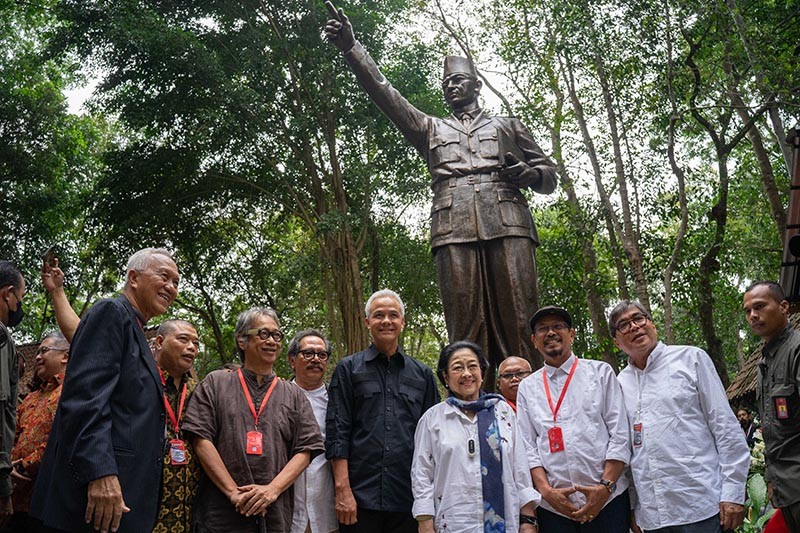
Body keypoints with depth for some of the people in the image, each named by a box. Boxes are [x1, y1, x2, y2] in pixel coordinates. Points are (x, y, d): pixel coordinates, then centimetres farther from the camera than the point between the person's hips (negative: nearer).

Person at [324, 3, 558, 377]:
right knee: (465, 327, -9)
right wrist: (350, 46, 9)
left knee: (518, 319, -11)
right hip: (454, 228, 1)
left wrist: (528, 174, -1)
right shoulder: (431, 129, 30)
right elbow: (384, 93, 19)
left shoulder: (507, 126, 27)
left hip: (508, 222, 0)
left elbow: (549, 174, 24)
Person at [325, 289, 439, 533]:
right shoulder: (348, 369, 7)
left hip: (409, 499, 2)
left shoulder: (422, 374, 13)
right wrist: (342, 489, -8)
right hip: (360, 495, -2)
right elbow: (337, 431, 0)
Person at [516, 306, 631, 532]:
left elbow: (620, 435, 0)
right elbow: (527, 447, 5)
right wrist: (547, 491, -8)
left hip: (607, 499, -1)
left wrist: (606, 486, -10)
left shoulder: (600, 372, 5)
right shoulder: (527, 387, 10)